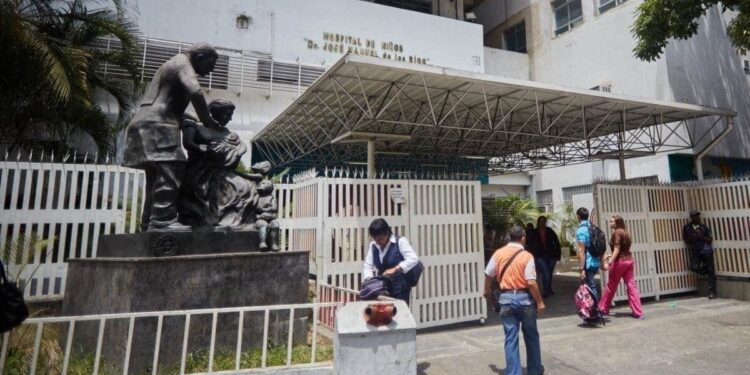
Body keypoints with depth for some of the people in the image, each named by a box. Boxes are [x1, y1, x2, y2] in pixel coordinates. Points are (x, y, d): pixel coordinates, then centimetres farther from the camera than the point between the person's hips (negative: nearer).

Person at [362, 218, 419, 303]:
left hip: (400, 289, -4)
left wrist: (395, 269, -29)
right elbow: (367, 265, 4)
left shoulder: (400, 242, -9)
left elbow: (413, 259, -19)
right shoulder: (373, 245, 6)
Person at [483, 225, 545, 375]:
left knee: (511, 339, 7)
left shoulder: (499, 253, -1)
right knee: (531, 336, 19)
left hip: (506, 298, 2)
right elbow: (531, 282, -16)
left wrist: (487, 290, 25)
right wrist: (540, 302, -6)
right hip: (524, 298, -1)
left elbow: (488, 274, 7)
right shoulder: (527, 256, -10)